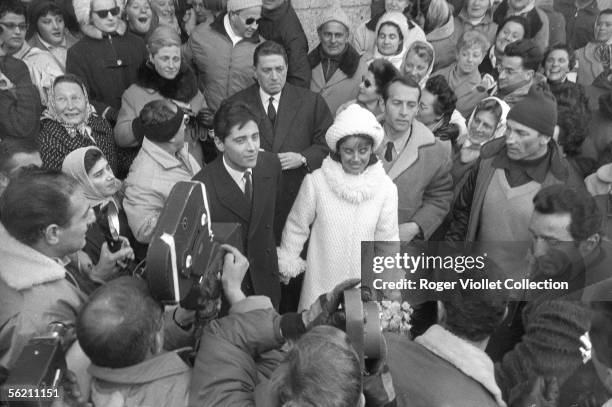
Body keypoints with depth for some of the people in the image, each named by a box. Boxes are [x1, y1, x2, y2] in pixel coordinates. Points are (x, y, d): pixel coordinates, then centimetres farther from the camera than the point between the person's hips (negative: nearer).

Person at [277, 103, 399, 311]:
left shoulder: (386, 188, -10)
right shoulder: (315, 182, -14)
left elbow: (387, 239, 1)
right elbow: (296, 227, 0)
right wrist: (287, 265, 9)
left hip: (364, 285, 1)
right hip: (320, 282, -1)